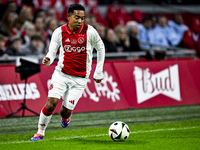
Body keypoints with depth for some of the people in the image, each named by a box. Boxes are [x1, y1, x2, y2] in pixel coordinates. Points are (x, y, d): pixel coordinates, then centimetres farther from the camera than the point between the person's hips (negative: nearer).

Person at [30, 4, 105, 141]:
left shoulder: (89, 31, -6)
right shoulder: (59, 32, -3)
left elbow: (100, 48, 8)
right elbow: (52, 52, 0)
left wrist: (99, 73, 9)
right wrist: (47, 60, -26)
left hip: (80, 78, -1)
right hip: (61, 74, 1)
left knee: (66, 111, -5)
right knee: (51, 103, -17)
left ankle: (65, 117, 34)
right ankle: (40, 132, 3)